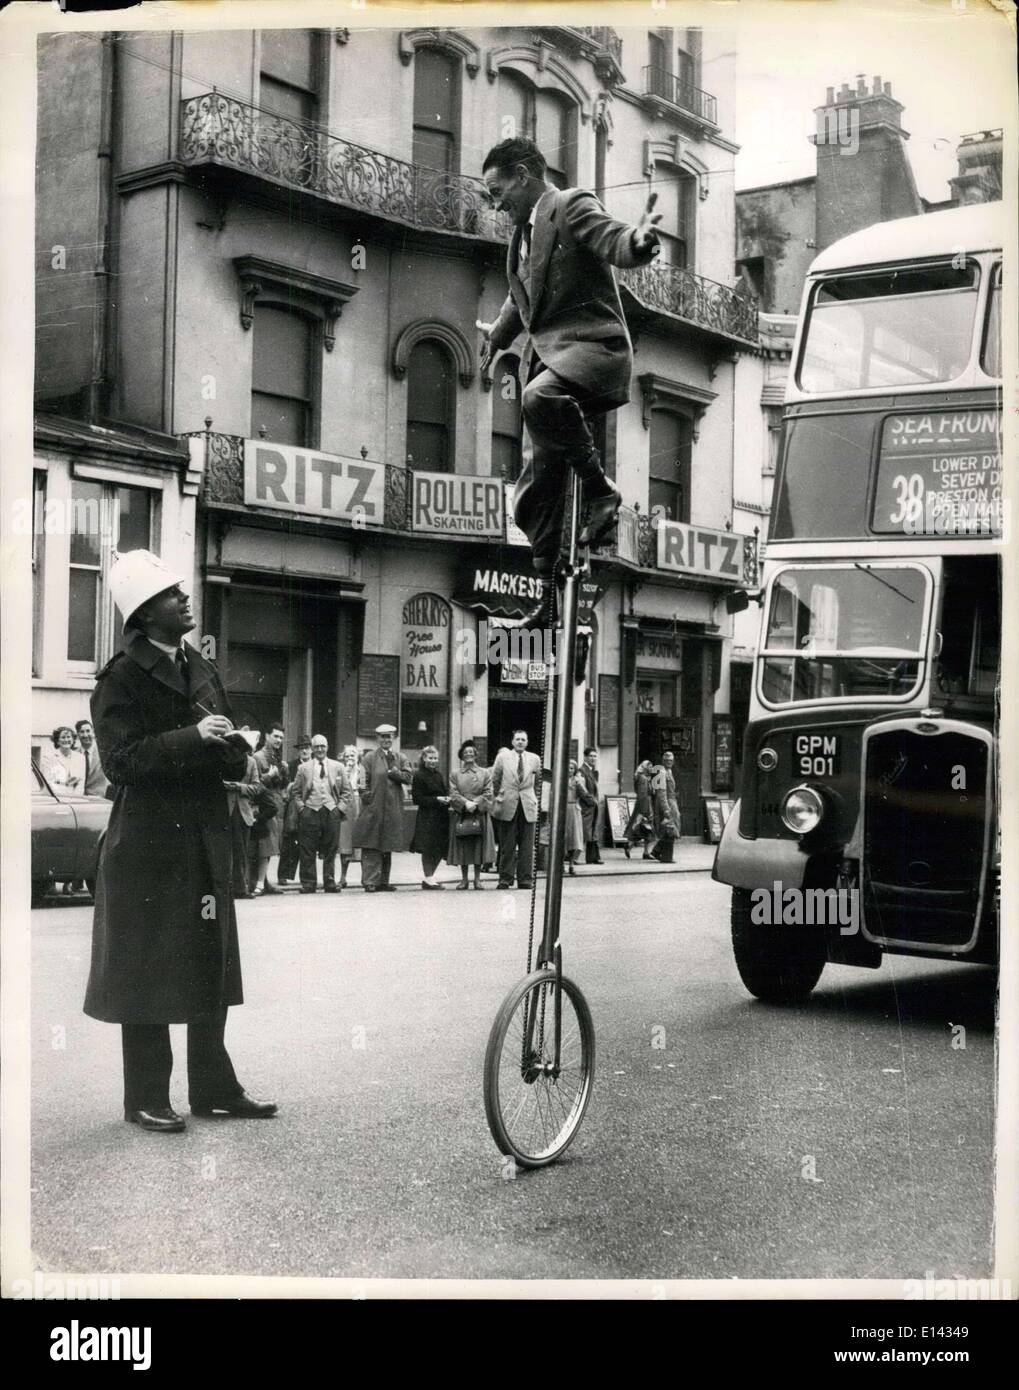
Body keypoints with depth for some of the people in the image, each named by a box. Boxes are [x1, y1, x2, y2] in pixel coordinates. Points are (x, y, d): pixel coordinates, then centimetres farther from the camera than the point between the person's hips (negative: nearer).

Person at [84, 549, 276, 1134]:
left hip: (206, 839, 7)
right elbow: (122, 759, -18)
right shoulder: (122, 679, -9)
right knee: (146, 972, 0)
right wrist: (191, 739, -25)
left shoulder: (202, 668, 13)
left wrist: (237, 755, -6)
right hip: (149, 841, -7)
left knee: (210, 965, 12)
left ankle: (214, 1087, 23)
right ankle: (146, 1098, 10)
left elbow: (227, 745, 17)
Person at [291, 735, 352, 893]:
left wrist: (341, 808, 0)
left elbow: (346, 791, 12)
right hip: (310, 811, -1)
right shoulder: (303, 768, 9)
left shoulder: (337, 767, 12)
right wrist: (301, 807, -2)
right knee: (307, 852, -2)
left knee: (330, 851, 3)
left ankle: (330, 883, 9)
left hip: (331, 811, 1)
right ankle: (308, 883, 4)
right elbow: (296, 791, 11)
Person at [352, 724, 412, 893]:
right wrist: (367, 796, -12)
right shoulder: (370, 757, 2)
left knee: (388, 846, 9)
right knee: (371, 847, -7)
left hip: (393, 808, 4)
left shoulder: (400, 758, 14)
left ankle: (383, 881, 15)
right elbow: (364, 781, -4)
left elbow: (408, 777, 0)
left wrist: (393, 772, -10)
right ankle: (370, 882, -7)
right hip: (373, 808, -4)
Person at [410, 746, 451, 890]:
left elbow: (445, 791, 21)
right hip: (427, 817, -7)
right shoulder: (419, 776, -6)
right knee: (428, 849, -5)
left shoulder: (439, 775, 16)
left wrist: (447, 799, -3)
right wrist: (436, 800, -17)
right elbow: (417, 799, -10)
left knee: (440, 849, 6)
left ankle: (429, 878, 17)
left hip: (441, 817, 7)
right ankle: (429, 879, 3)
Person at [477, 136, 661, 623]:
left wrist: (639, 239, -43)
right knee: (533, 499, 6)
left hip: (590, 345, -9)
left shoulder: (571, 205, -3)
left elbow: (615, 243, -20)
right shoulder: (523, 231, 23)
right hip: (546, 354, 9)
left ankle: (600, 490, -23)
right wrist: (499, 334, 55)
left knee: (540, 397, -41)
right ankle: (548, 590, 16)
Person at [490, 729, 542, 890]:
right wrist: (497, 797, 12)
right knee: (507, 845, 0)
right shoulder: (503, 757, 5)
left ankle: (525, 879, 5)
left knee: (527, 846, 0)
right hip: (508, 805, -1)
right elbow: (495, 780, 13)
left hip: (528, 806, 1)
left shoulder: (534, 759, 9)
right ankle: (505, 878, 7)